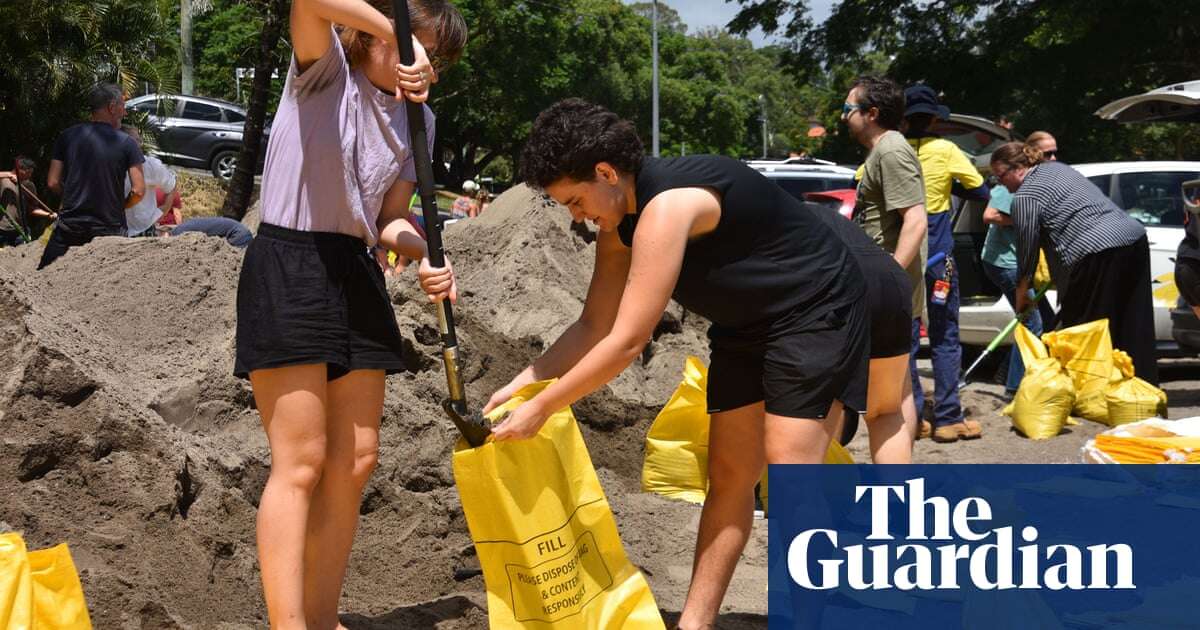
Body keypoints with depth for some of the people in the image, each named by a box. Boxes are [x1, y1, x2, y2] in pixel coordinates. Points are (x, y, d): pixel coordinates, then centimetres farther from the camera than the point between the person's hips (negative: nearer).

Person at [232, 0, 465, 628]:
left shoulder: (417, 118, 13)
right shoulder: (324, 66, -4)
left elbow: (389, 220, 10)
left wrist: (425, 257, -10)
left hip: (356, 272, 7)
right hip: (287, 265, -7)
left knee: (354, 462, 7)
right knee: (300, 463, -11)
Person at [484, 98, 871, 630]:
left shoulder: (668, 206, -31)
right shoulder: (620, 225, -1)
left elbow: (626, 343, -30)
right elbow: (595, 327, 8)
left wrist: (540, 409, -23)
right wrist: (523, 382, -3)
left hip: (815, 310, -9)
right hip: (746, 325, 10)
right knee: (729, 476, 8)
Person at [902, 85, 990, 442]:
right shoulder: (945, 151, -3)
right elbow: (979, 191, 2)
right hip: (937, 256, -2)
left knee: (904, 336, 8)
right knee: (944, 338, 6)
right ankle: (948, 419, 3)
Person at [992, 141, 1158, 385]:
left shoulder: (1025, 196, -4)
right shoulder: (1056, 168, 23)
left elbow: (1027, 246, 1)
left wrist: (1021, 291, 14)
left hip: (1097, 254, -9)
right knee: (1135, 329, 10)